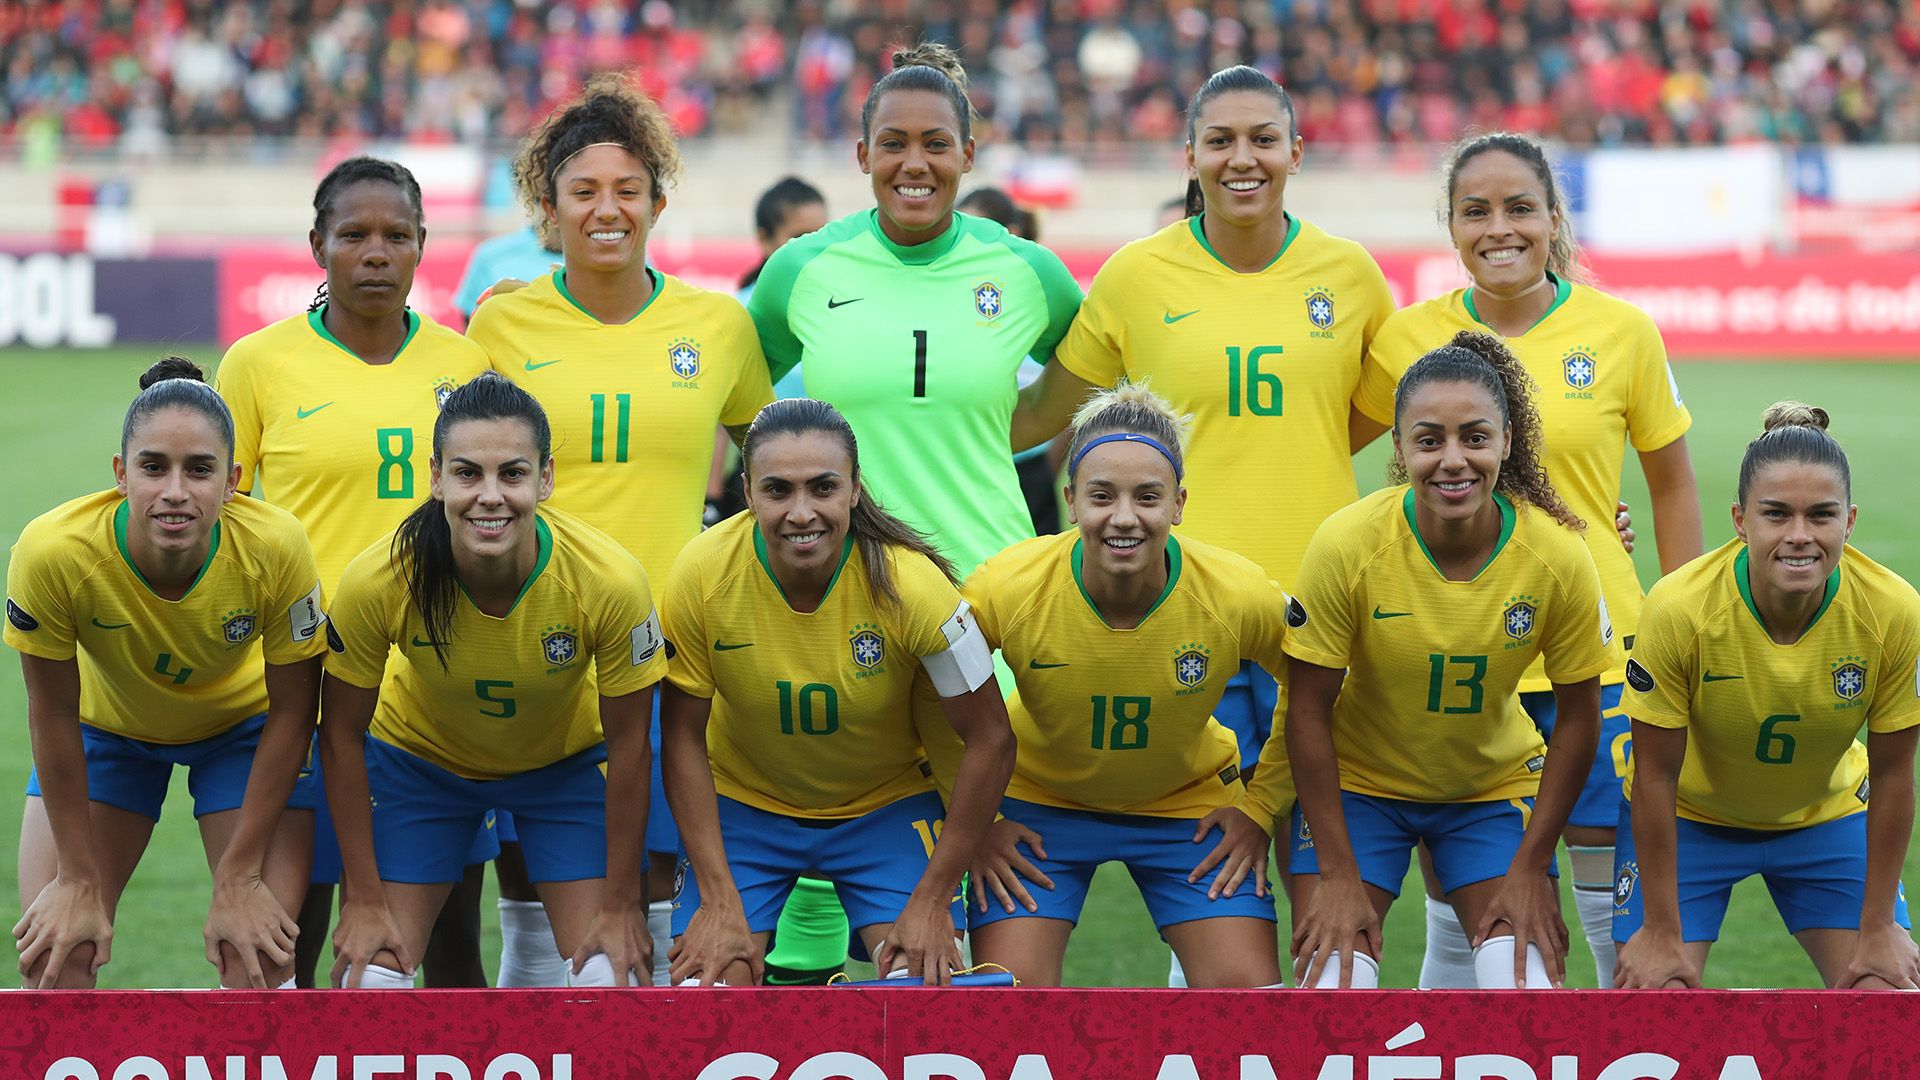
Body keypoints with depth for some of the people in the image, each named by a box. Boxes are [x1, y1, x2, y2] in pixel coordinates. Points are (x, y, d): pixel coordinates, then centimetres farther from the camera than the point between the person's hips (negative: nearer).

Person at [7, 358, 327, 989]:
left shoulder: (275, 548, -34)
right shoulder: (52, 551, -34)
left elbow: (291, 712, -18)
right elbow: (53, 714, -18)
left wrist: (240, 876, -15)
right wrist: (78, 878, -12)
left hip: (244, 728, 0)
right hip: (106, 725, 0)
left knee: (259, 960, -12)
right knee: (53, 957, -8)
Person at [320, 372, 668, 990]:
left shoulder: (611, 582, -33)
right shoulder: (378, 581, -32)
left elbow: (627, 742, -17)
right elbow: (342, 734, -15)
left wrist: (622, 904, -11)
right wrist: (363, 900, -12)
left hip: (566, 765, 0)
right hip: (419, 757, 0)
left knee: (610, 980, -9)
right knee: (372, 978, -7)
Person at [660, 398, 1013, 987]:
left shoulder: (908, 582, -27)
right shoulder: (703, 573, -23)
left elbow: (990, 742, -17)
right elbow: (683, 736, -10)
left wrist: (932, 901, -16)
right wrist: (719, 902, -14)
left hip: (888, 807, -1)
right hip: (744, 804, 1)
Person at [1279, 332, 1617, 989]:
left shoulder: (1557, 557, -20)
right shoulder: (1347, 546, -24)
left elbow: (1578, 716, -7)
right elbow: (1308, 712, -15)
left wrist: (1530, 869, -7)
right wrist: (1337, 875, -15)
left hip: (1495, 785, 1)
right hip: (1357, 782, -1)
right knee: (1333, 988, -14)